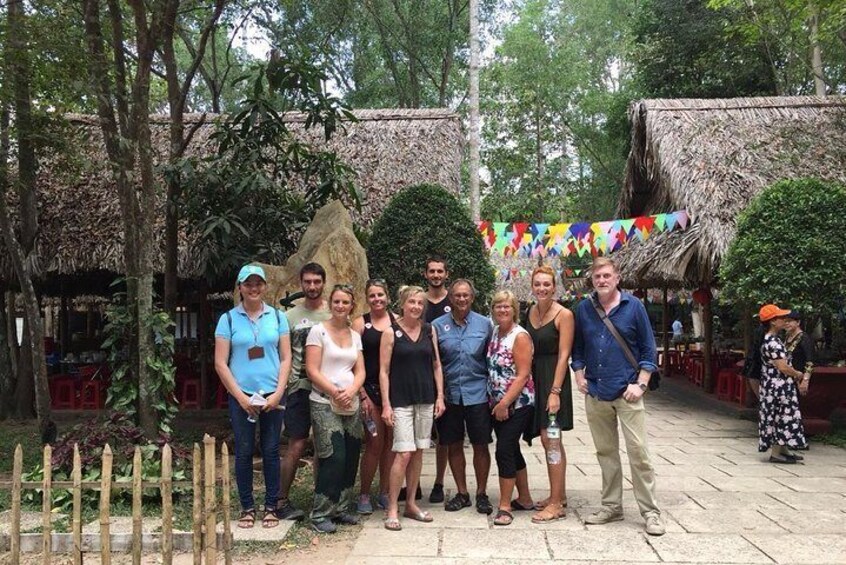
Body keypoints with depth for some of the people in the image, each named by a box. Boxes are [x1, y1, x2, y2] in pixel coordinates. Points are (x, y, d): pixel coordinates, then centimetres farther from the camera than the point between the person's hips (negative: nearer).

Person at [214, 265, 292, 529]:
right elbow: (220, 363, -2)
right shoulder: (229, 319, 0)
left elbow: (286, 358, 4)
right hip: (241, 396, -1)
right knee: (244, 452, 5)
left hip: (272, 395, 1)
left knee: (271, 451, 6)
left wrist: (278, 393, -7)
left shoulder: (277, 317, 4)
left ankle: (271, 507, 18)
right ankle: (247, 507, 20)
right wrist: (241, 397, -8)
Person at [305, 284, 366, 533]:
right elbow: (312, 370, -8)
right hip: (324, 403, -5)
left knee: (351, 458, 4)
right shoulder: (318, 331, -3)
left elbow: (360, 371, 10)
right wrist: (335, 392, -15)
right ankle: (321, 514, 0)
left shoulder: (355, 335, 13)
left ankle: (342, 508, 17)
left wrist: (351, 391, -10)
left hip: (351, 405, 6)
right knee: (334, 458, -12)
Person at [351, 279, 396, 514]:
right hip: (371, 389, -2)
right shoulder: (360, 323, 0)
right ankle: (364, 495, 14)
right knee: (374, 443, -1)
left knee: (391, 442, 8)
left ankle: (384, 493, 22)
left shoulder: (397, 321, 5)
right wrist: (363, 394, -10)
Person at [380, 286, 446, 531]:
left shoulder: (429, 330, 7)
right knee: (404, 453, -9)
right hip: (401, 399, -4)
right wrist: (386, 404, -10)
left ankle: (411, 504, 22)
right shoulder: (391, 332, -4)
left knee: (418, 452, 9)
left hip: (426, 399, 4)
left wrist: (440, 396, 4)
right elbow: (384, 370, -5)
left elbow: (436, 365, 11)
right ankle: (392, 508, 4)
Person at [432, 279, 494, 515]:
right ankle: (461, 493, 24)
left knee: (481, 445, 5)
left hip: (477, 393, -1)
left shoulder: (484, 324, 0)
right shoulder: (438, 326, 1)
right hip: (450, 394, 1)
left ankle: (481, 493, 21)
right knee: (454, 446, 9)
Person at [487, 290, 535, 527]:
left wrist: (505, 403, -20)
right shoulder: (495, 334, 10)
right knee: (512, 450, 14)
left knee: (504, 451, -10)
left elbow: (523, 375, -18)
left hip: (517, 404, -8)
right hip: (498, 405, 8)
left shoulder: (520, 336, -13)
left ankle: (505, 506, -1)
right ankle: (524, 498, 28)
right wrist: (494, 401, 10)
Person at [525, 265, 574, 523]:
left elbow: (563, 355, -14)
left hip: (554, 378, -7)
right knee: (549, 440, 15)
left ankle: (556, 504, 1)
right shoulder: (530, 313, 10)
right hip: (535, 378, 7)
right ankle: (559, 494, 27)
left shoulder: (564, 315, -10)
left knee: (550, 440, -7)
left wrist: (555, 391, -19)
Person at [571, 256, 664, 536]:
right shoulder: (583, 309, 6)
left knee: (638, 452, -4)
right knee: (606, 452, 12)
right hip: (595, 394, 4)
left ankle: (651, 512, 6)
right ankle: (611, 506, 23)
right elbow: (578, 347, 16)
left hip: (626, 393, -3)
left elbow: (648, 348, 0)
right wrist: (579, 374, 4)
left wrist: (640, 383, -8)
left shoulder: (633, 306, -2)